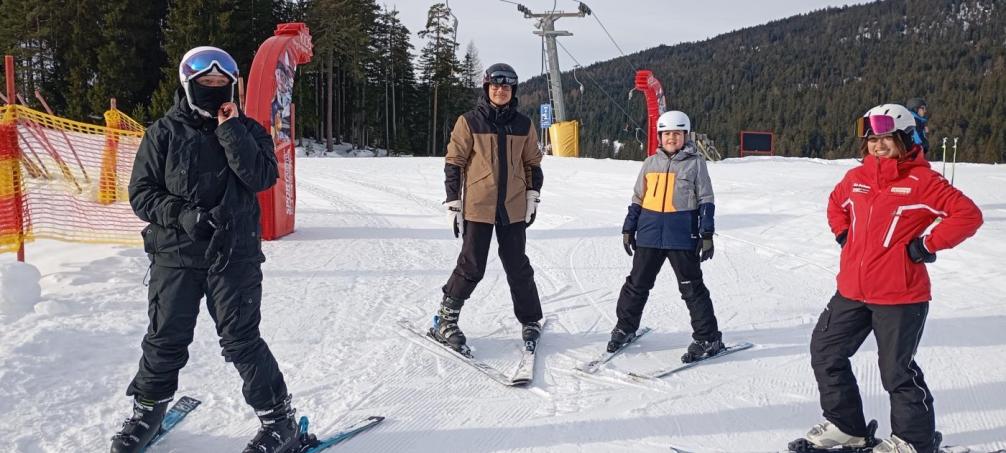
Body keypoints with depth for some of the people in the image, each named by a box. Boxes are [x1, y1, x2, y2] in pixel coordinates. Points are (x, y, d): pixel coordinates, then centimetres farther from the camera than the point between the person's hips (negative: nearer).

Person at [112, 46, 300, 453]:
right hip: (175, 252, 1)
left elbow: (262, 177, -12)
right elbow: (141, 193, 2)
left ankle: (279, 419, 9)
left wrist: (230, 130, -13)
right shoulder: (165, 132, 4)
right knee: (166, 339, 9)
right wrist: (183, 215, -14)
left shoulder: (247, 130, 6)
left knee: (241, 340, -3)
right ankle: (147, 409, 33)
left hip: (234, 253, -1)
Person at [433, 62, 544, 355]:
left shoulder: (523, 125, 8)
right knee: (472, 267, -3)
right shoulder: (470, 122, -1)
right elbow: (453, 163, 0)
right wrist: (453, 204, -4)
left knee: (518, 267, 9)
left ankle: (530, 320, 24)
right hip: (478, 207, -3)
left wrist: (533, 198, 9)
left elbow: (533, 164, 16)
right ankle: (445, 320, 12)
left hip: (513, 208, 3)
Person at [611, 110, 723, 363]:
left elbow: (705, 200, 0)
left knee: (692, 287, 1)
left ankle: (708, 339, 10)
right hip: (650, 233, 4)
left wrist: (707, 235, -6)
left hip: (682, 236, -4)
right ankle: (625, 327, 26)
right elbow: (637, 199, 15)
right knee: (637, 283, 11)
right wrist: (628, 229, 12)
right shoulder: (651, 163, 11)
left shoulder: (695, 163, 1)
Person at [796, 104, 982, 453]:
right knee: (825, 352, 12)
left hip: (900, 296, -7)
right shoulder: (856, 178, 8)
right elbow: (836, 203, 28)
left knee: (897, 371, 3)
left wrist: (927, 245, -14)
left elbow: (969, 215, -13)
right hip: (852, 292, 7)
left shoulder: (921, 180, -10)